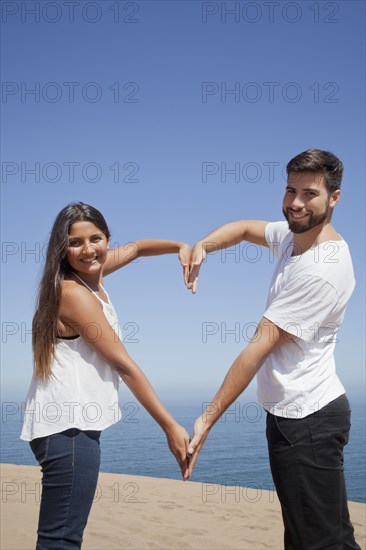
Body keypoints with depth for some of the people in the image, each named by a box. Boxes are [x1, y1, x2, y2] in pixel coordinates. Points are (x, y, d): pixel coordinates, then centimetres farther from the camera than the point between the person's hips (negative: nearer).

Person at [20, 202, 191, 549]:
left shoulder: (89, 274, 9)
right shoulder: (74, 294, -16)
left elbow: (135, 248, 27)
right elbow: (125, 366, -17)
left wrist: (180, 246, 10)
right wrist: (170, 427, -14)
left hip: (75, 422, 10)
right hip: (68, 426, -10)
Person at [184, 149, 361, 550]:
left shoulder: (323, 269, -22)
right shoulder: (291, 234, 6)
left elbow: (261, 345, -24)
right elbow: (245, 228, 24)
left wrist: (208, 419, -21)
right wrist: (201, 246, 2)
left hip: (307, 420, -10)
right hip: (290, 412, 10)